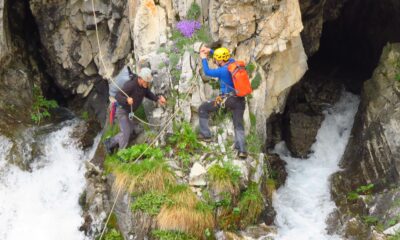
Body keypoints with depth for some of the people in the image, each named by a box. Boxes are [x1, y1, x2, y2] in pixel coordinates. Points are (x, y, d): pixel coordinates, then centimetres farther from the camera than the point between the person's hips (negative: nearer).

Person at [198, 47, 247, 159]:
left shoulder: (223, 71, -15)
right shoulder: (233, 62, 1)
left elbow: (207, 72, 2)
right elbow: (224, 55, 24)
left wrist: (203, 59, 15)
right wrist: (210, 51, 23)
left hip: (226, 98, -6)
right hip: (239, 99, 7)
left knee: (202, 109, 12)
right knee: (239, 125, 13)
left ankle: (205, 135, 14)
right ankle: (242, 150, 1)